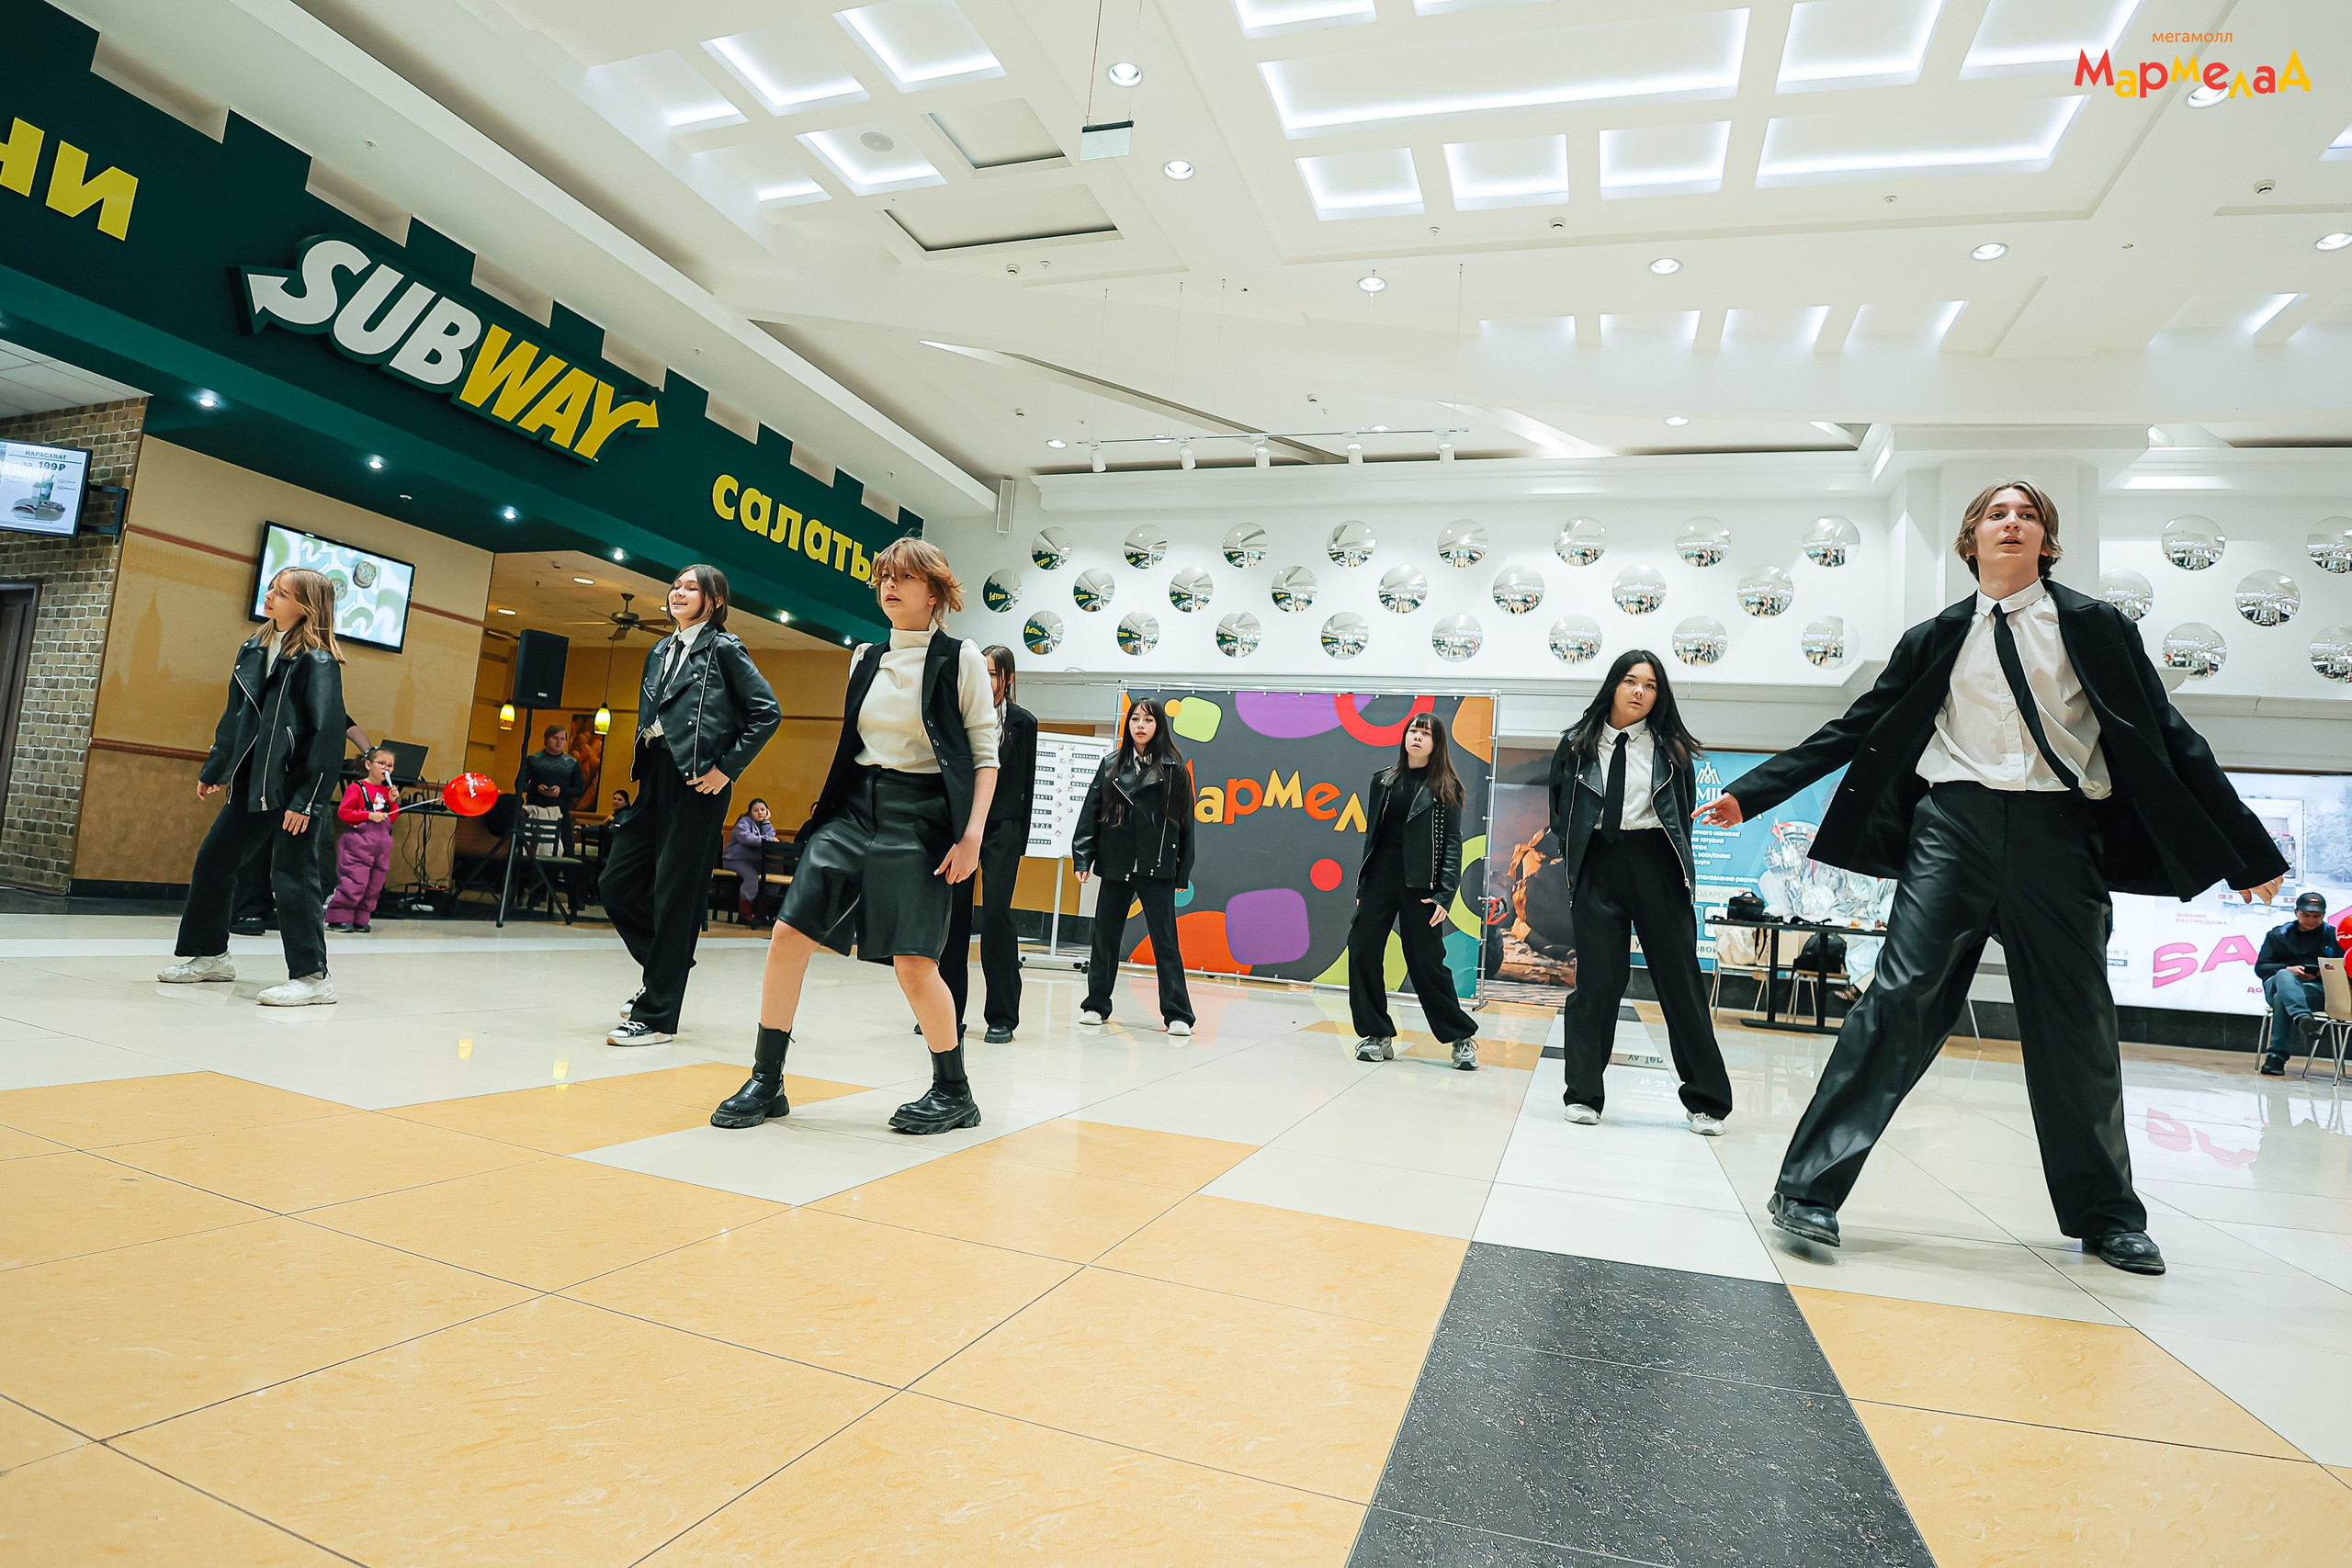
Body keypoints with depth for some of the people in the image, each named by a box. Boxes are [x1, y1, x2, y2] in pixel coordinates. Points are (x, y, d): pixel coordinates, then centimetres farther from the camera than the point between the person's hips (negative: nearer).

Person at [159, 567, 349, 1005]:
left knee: (293, 878, -7)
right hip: (252, 786, 9)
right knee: (212, 861, 16)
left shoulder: (317, 660, -12)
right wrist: (213, 770, 24)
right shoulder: (253, 649, 13)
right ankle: (209, 955, 32)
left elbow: (326, 734, -17)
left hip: (293, 789, -9)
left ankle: (312, 977, 0)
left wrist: (305, 799, -20)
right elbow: (235, 717, 22)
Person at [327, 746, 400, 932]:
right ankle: (339, 918, -2)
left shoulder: (387, 791, 14)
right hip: (359, 841, -6)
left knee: (374, 884, 6)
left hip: (382, 842, 7)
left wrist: (393, 801, 1)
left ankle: (360, 919, 13)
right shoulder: (357, 788, -5)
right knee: (354, 881, -11)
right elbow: (343, 812, -11)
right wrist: (369, 815, -17)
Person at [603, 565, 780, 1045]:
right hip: (655, 780, 8)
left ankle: (657, 1015, 3)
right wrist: (642, 769, 14)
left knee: (675, 893, -4)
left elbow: (767, 712, -6)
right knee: (616, 884, 6)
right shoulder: (660, 652, 20)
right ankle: (663, 969, 27)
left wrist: (728, 767, -10)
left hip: (696, 782, -8)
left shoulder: (724, 648, -1)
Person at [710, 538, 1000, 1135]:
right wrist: (832, 808, 19)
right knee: (788, 934, -3)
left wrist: (973, 834, -14)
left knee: (912, 962, -10)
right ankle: (766, 1083, 12)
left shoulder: (960, 658, -2)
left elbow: (985, 754, -4)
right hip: (854, 807, 6)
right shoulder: (865, 659, 14)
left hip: (920, 814, -6)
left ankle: (954, 1093, 9)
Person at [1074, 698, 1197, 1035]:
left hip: (1156, 868, -3)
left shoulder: (1174, 768, 1)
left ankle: (1177, 1014, 3)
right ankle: (1096, 1004, 23)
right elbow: (1091, 812, 7)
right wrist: (1082, 857, -2)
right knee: (1105, 937, 10)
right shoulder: (1111, 765, 9)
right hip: (1115, 865, 3)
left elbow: (1184, 821, 1)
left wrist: (1183, 872, -2)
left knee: (1165, 940, -2)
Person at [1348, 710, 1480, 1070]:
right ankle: (1378, 1035, 9)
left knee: (1426, 962, -2)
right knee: (1362, 951, -3)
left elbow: (1453, 843, -4)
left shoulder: (1446, 787, 1)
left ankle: (1462, 1037, 15)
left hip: (1419, 885, -4)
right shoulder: (1384, 779, 11)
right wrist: (1361, 884, 12)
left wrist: (1444, 895, -13)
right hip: (1379, 878, 4)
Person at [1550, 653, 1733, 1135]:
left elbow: (1684, 809, 13)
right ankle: (1583, 1094, 10)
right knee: (1598, 979, -3)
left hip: (1657, 868, 1)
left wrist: (1675, 862, 7)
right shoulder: (1577, 745, 7)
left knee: (1679, 979, 3)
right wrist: (1574, 854, 8)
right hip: (1597, 869, 0)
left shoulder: (1671, 748, 7)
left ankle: (1706, 1101, 14)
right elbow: (1559, 807, 16)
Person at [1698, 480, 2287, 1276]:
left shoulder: (2095, 627, 11)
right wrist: (1751, 792, 5)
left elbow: (2169, 738, 11)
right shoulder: (1935, 639, 12)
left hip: (2058, 833, 1)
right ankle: (1808, 1186, -11)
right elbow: (1855, 730, 11)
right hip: (1955, 824, -1)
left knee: (2077, 1024, 8)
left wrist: (2248, 851, 9)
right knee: (1901, 996, -12)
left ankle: (2106, 1217, 26)